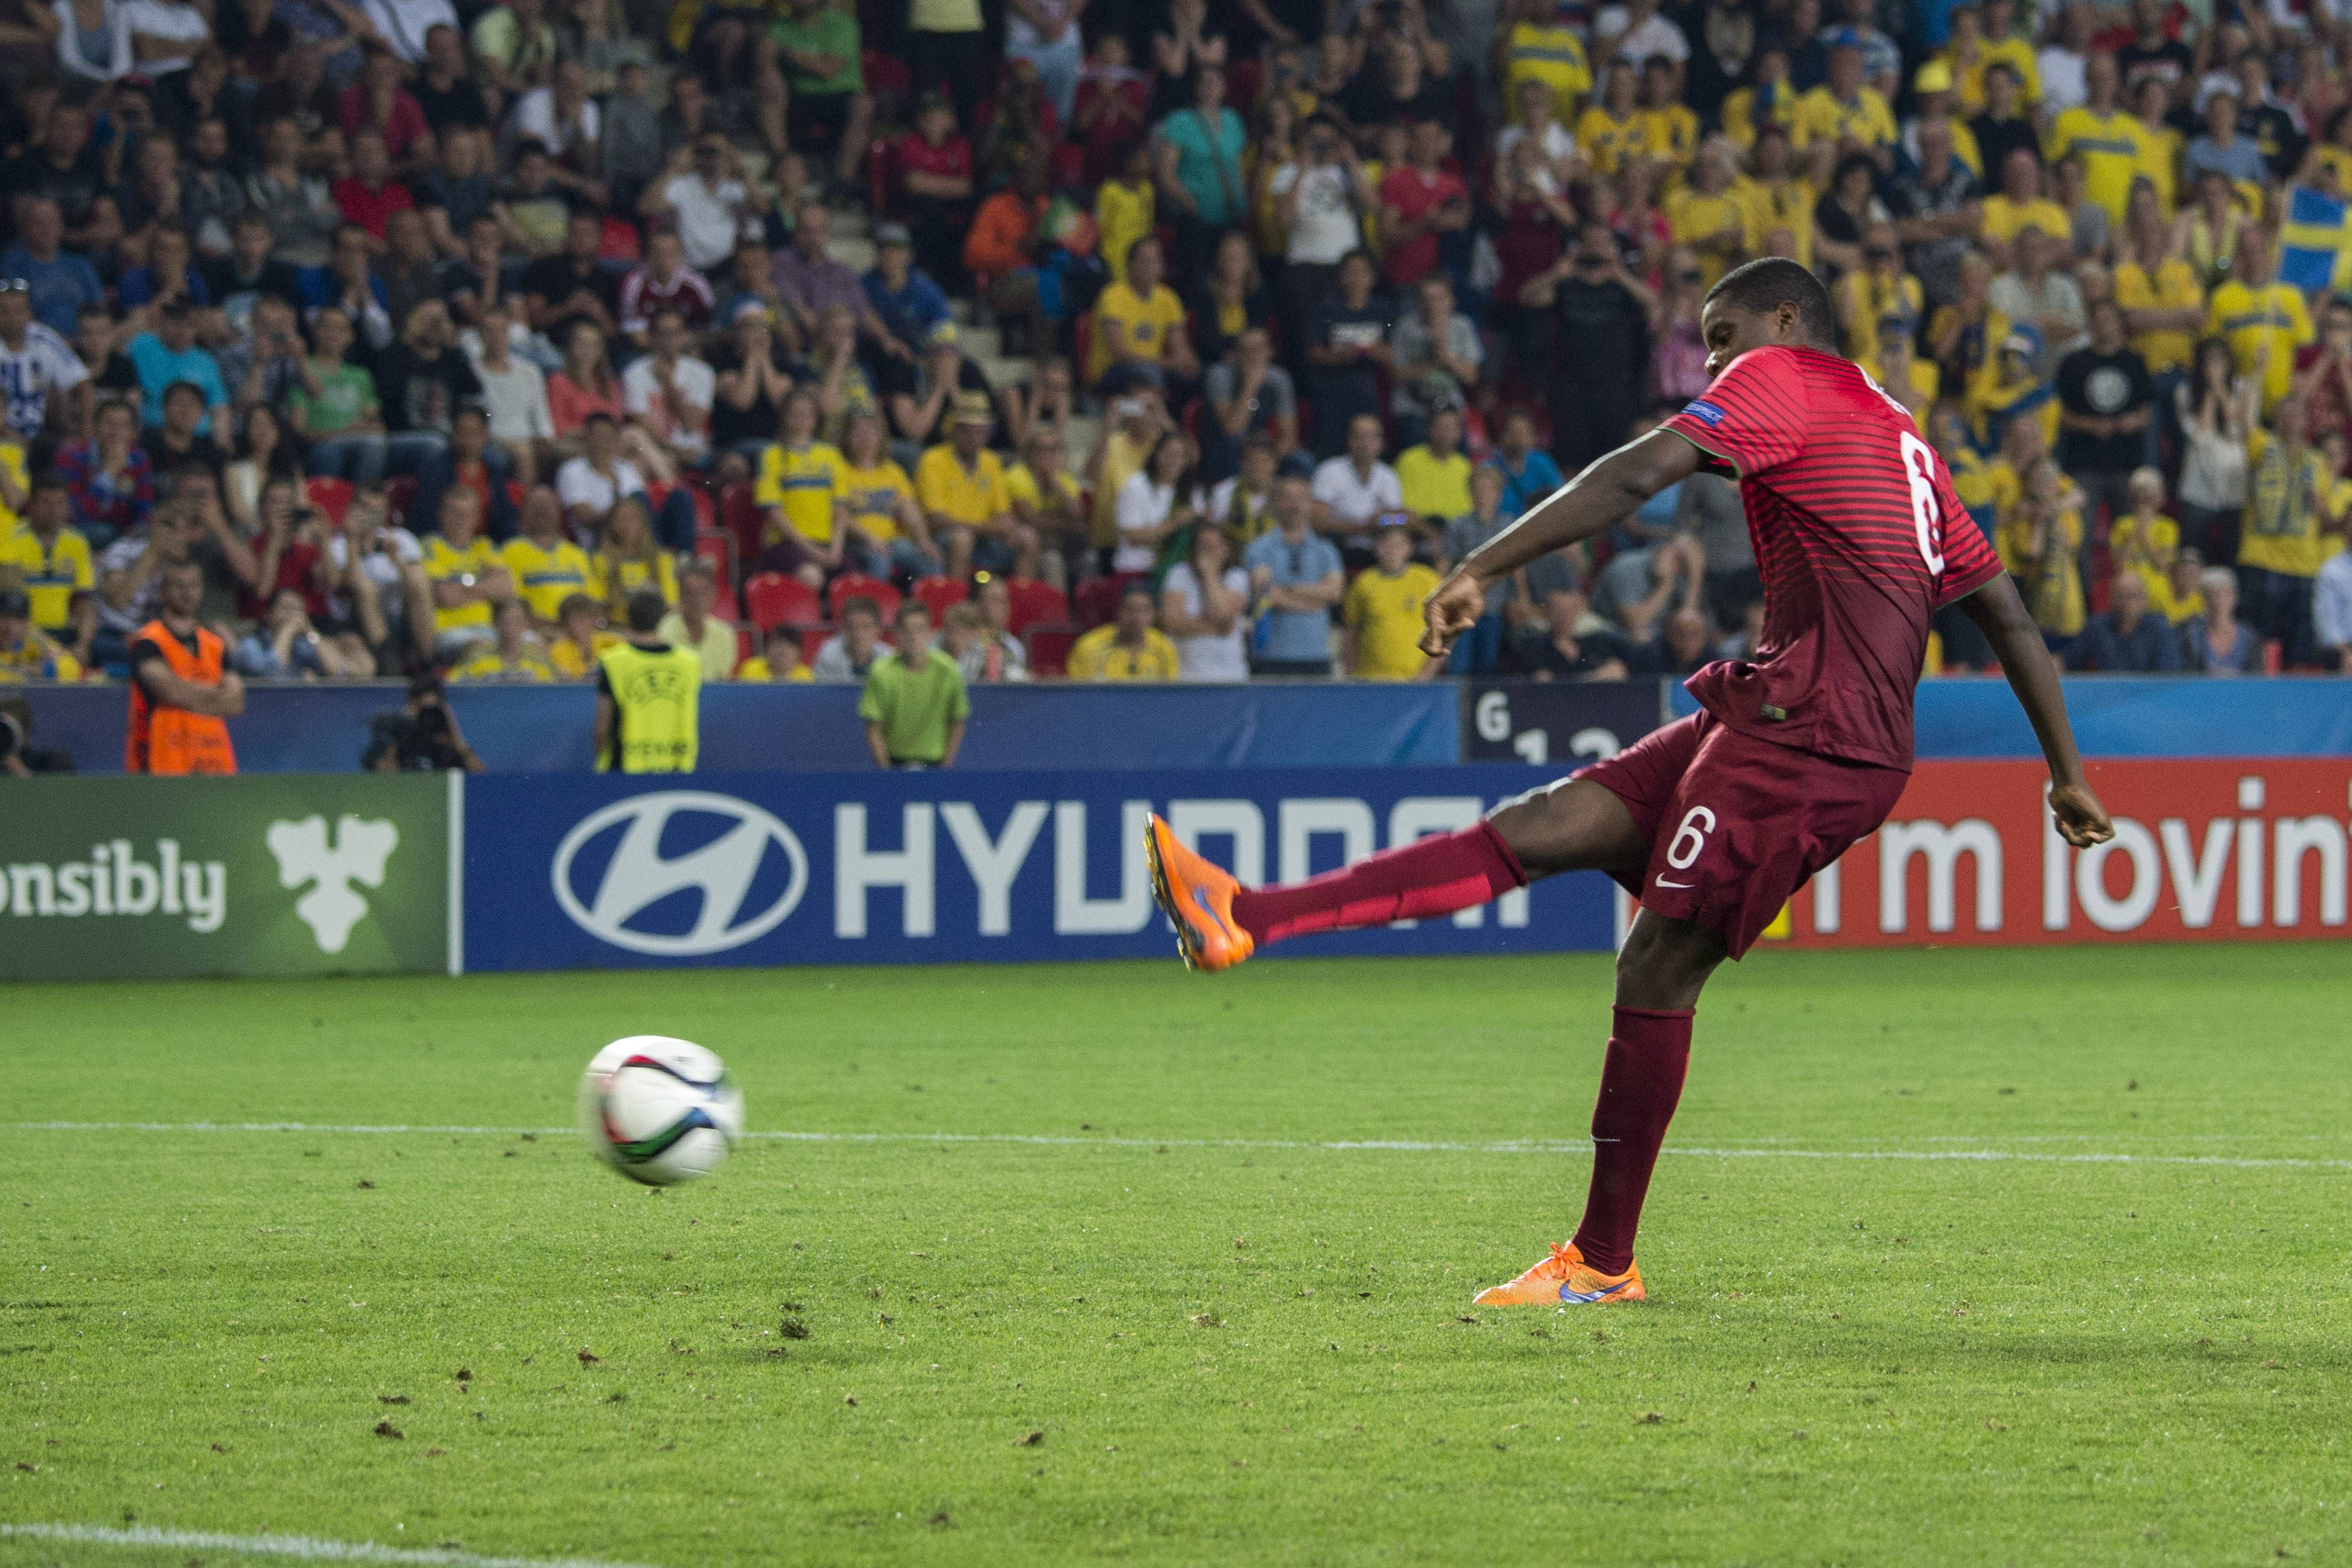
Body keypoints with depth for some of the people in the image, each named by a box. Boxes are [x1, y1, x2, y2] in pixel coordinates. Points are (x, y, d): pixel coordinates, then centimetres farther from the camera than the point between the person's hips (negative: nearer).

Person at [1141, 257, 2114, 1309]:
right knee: (1542, 827, 1)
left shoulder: (1780, 379, 2)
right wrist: (2067, 778, 31)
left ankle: (1603, 1262, -3)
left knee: (1659, 969, -7)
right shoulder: (1906, 445, 28)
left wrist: (1481, 572, -18)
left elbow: (1635, 478, -13)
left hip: (1808, 732, -9)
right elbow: (2008, 613, 28)